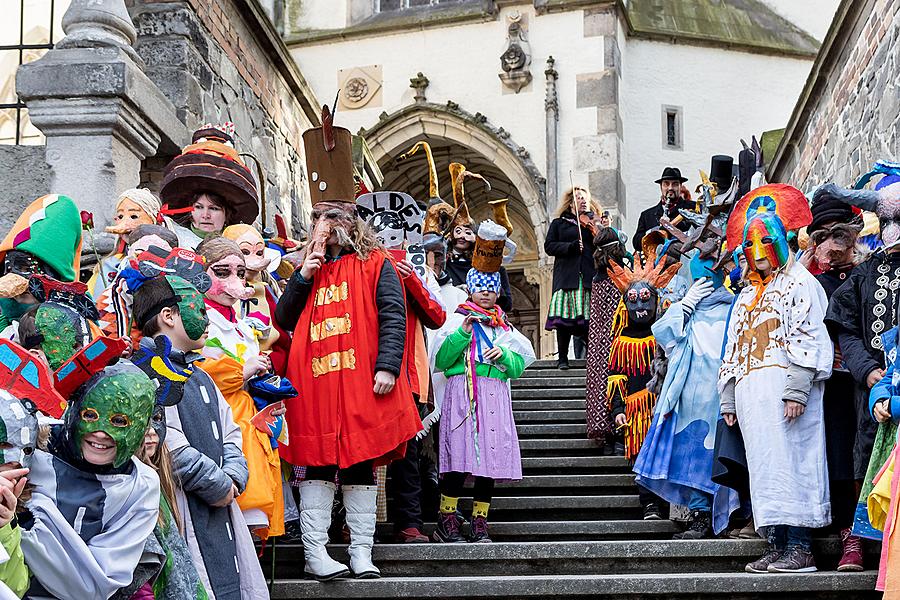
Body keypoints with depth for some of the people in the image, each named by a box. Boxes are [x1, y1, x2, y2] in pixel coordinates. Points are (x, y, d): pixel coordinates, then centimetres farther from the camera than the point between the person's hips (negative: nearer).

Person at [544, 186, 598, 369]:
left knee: (589, 317, -7)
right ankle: (562, 357, -1)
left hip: (589, 276, 1)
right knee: (565, 316, -9)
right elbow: (549, 246, 5)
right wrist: (570, 247, -9)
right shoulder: (559, 223, 17)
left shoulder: (593, 224, 20)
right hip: (567, 276, -1)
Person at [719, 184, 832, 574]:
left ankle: (800, 548, -12)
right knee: (766, 468, 3)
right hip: (751, 392, 7)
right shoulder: (747, 295, 27)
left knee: (790, 462, -11)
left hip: (782, 386, -7)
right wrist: (728, 400, 16)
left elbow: (806, 338, -9)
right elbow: (733, 349, 24)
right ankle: (776, 548, 3)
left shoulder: (799, 283, 4)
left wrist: (796, 389, -20)